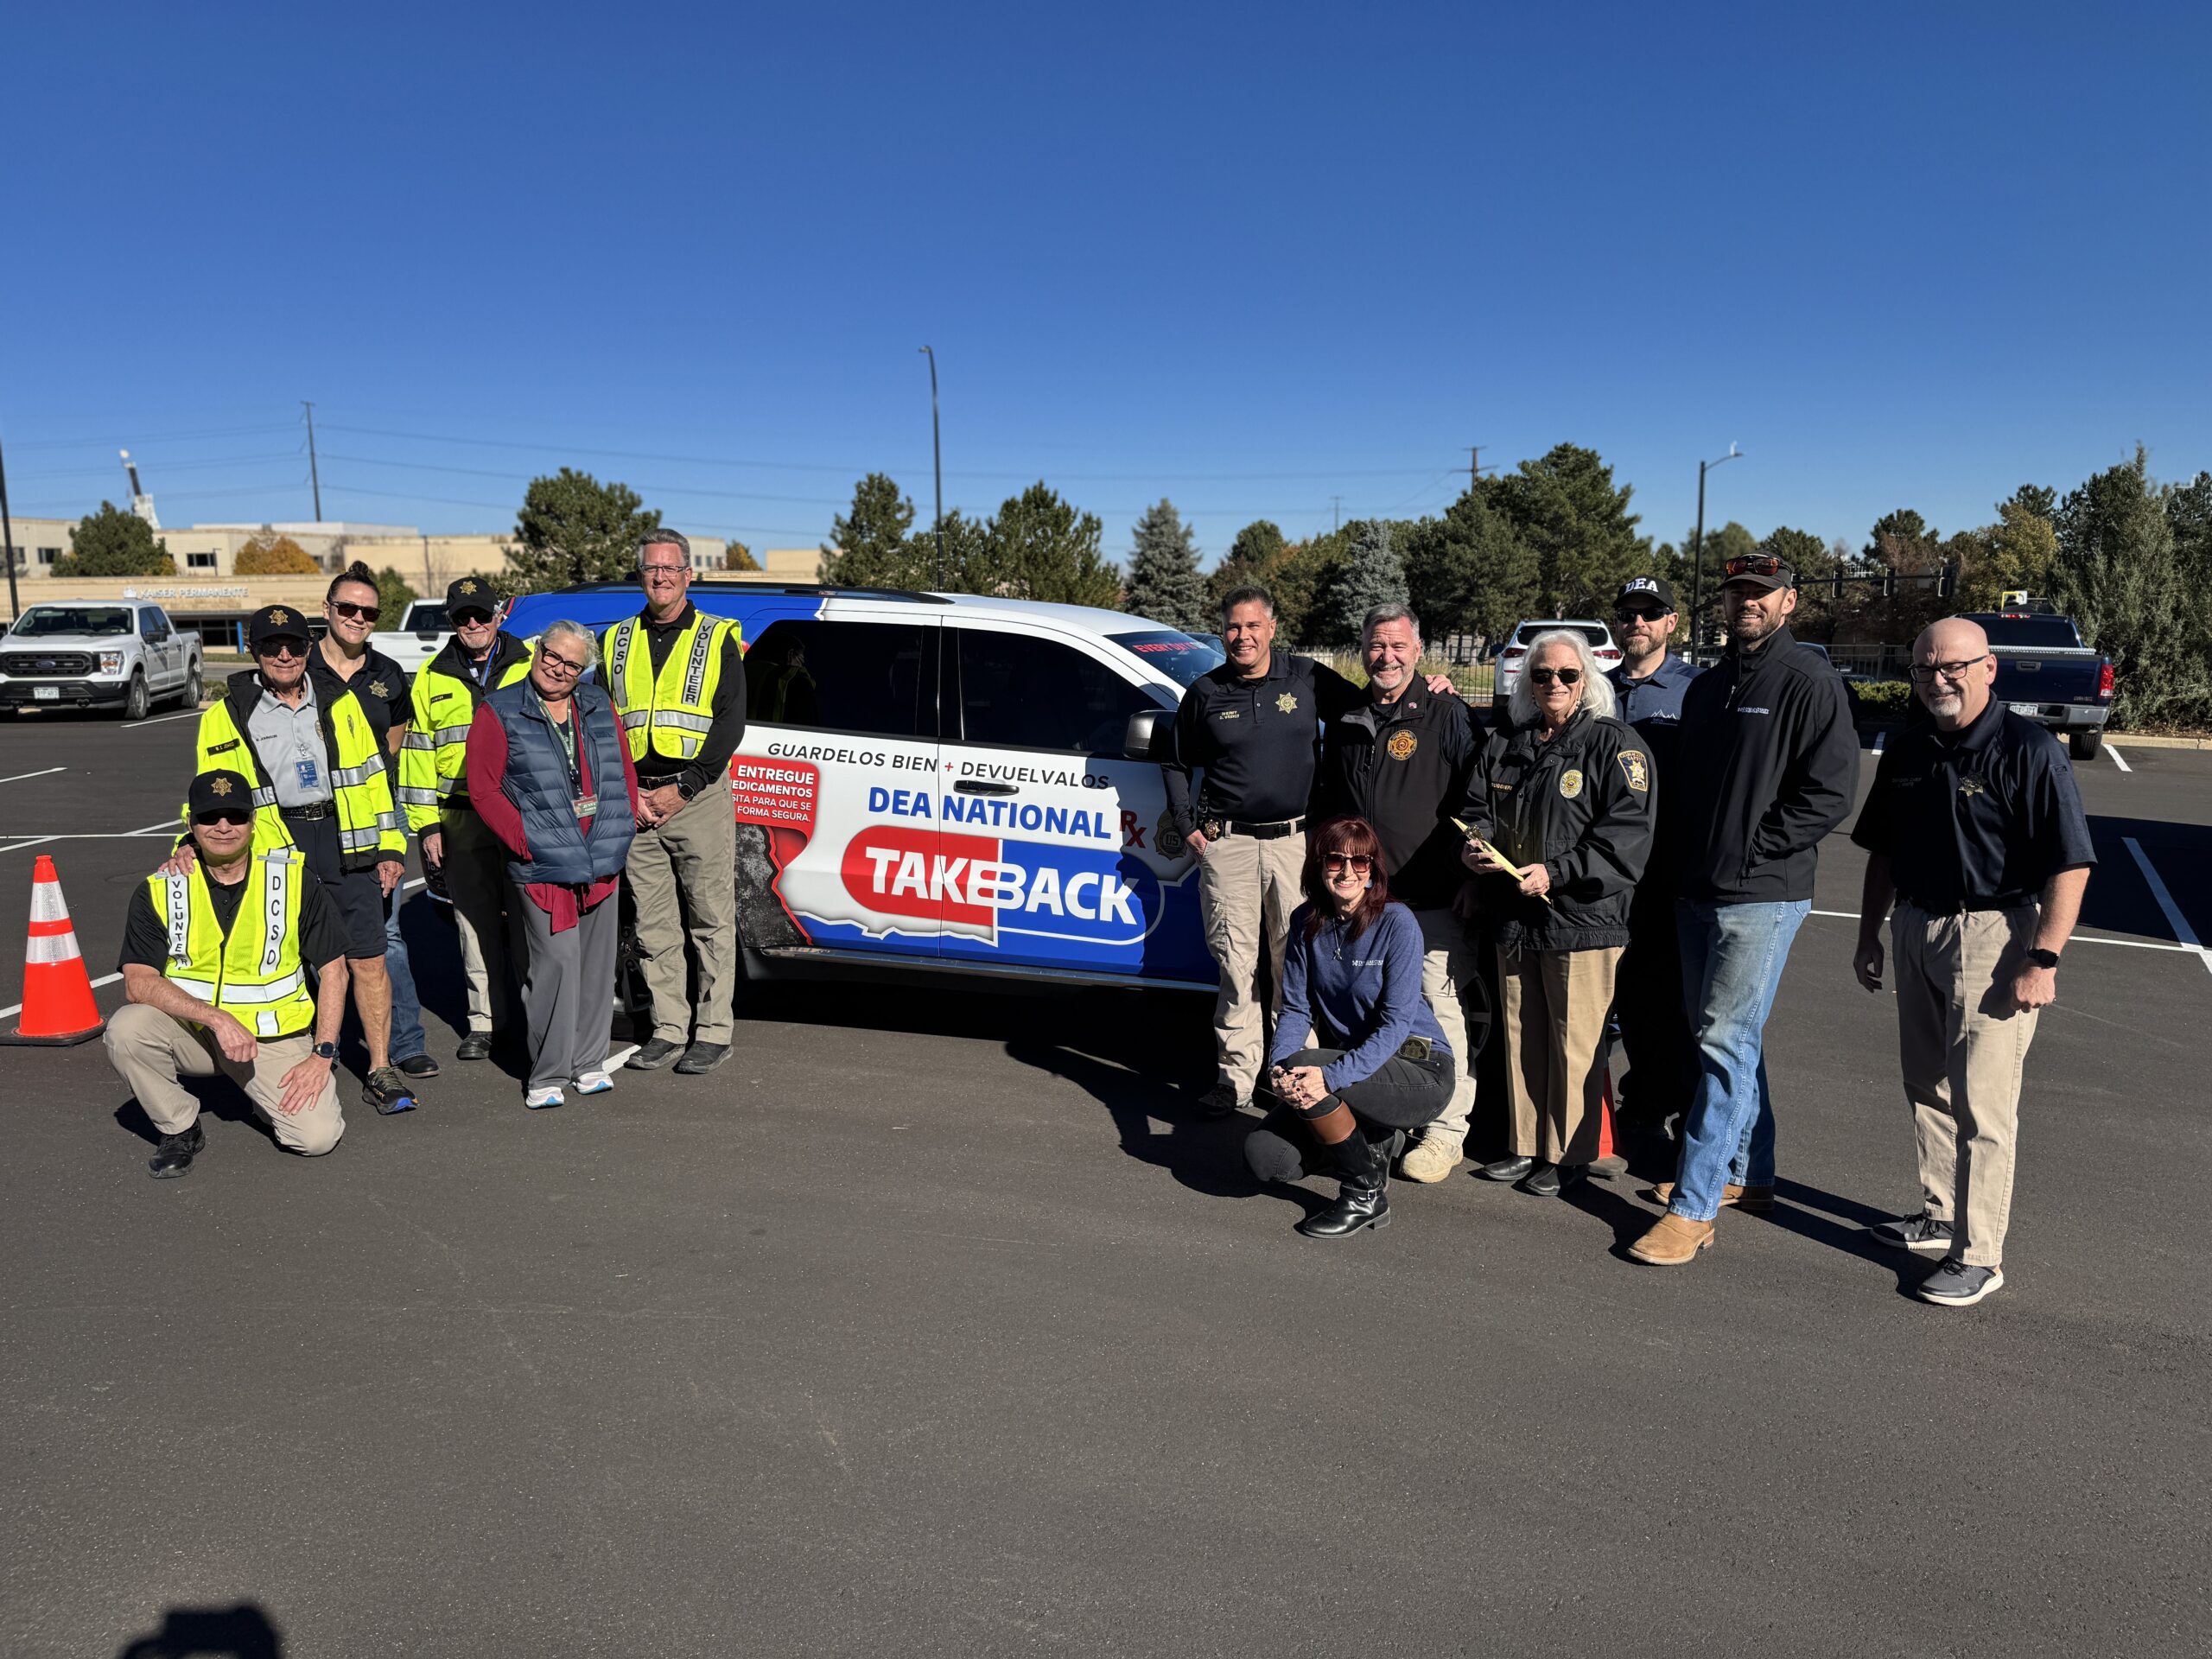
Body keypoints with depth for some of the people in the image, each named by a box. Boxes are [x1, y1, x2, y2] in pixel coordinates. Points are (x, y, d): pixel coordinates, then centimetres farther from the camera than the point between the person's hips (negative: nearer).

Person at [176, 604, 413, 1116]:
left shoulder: (339, 701, 11)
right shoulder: (228, 715, 5)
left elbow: (372, 774, 13)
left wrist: (389, 845, 10)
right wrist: (192, 844, -10)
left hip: (344, 840, 1)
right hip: (275, 848, -1)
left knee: (367, 959, 1)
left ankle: (381, 1072, 9)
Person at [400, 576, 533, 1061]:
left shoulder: (530, 665, 6)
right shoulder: (431, 679, 11)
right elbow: (417, 754, 12)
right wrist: (427, 825, 5)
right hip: (461, 819, 2)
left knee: (528, 919, 1)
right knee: (476, 925, 7)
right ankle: (485, 1021, 17)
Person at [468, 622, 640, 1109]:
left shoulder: (599, 707, 13)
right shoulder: (498, 713, -1)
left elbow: (624, 769, 20)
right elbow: (483, 791, -5)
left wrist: (625, 824, 8)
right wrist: (524, 841, -12)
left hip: (603, 861, 5)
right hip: (541, 867, -5)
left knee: (598, 963, 9)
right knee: (557, 962, -10)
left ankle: (589, 1061, 22)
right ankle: (547, 1075, 2)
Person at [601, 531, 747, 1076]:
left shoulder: (718, 639, 3)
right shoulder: (617, 641, 13)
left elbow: (730, 724, -4)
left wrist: (682, 790, -12)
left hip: (699, 796, -3)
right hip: (635, 801, 4)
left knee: (712, 921, 0)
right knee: (654, 925, 7)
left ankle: (713, 1032, 8)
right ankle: (668, 1028, 17)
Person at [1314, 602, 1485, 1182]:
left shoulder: (1448, 716, 0)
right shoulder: (1344, 724, 14)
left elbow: (1476, 801, -1)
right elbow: (1326, 805, 24)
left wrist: (1466, 867, -9)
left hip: (1430, 899, -5)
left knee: (1441, 1009, -3)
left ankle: (1446, 1131, 7)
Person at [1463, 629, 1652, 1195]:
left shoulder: (1614, 743, -5)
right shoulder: (1504, 744, 14)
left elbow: (1627, 833, -13)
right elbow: (1480, 809, 20)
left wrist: (1556, 872, -21)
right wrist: (1473, 843, -3)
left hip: (1581, 919, -6)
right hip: (1512, 916, 6)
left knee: (1574, 1040, 1)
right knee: (1520, 1036, 13)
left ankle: (1568, 1154, 15)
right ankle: (1526, 1146, 26)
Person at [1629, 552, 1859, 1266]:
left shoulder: (1811, 683, -8)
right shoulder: (1707, 686, 15)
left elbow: (1828, 794, -15)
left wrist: (1749, 851, -15)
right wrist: (1685, 860, 9)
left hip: (1763, 897, -8)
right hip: (1697, 892, 8)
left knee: (1727, 1042, -9)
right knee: (1721, 1036, 16)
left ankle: (1693, 1208, -6)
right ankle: (1748, 1169, 32)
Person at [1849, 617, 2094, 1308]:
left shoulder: (2028, 750, -13)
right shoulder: (1906, 752, 8)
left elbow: (2072, 865, -16)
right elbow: (1883, 852, 17)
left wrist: (2043, 959, -20)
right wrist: (1870, 935, 15)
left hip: (1993, 935, -7)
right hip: (1916, 929, 7)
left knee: (1982, 1104, -3)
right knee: (1927, 1089, 15)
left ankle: (1978, 1255, 6)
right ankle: (1941, 1217, 31)